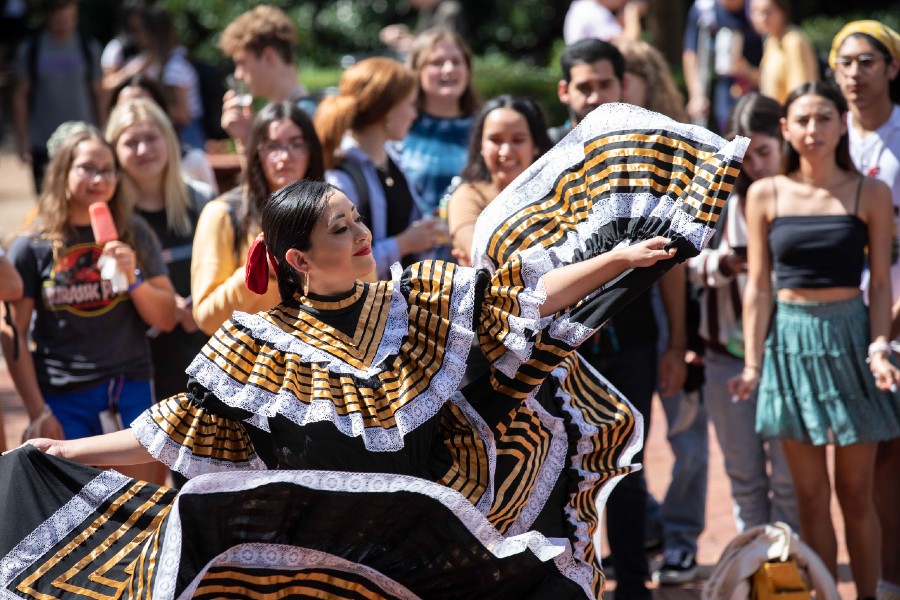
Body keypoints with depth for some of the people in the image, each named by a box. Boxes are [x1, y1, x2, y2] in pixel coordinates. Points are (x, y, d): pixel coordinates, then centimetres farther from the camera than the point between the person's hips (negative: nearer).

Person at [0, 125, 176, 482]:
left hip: (130, 388, 2)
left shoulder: (134, 235, 7)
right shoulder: (33, 247, 0)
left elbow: (166, 319, 7)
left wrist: (134, 279, -11)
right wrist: (37, 412, -7)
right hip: (63, 398, -2)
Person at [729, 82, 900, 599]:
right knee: (812, 498, 5)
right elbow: (758, 286, 4)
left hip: (850, 335, -1)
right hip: (791, 341, 1)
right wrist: (752, 363, 0)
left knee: (856, 495, 4)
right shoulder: (766, 195, 2)